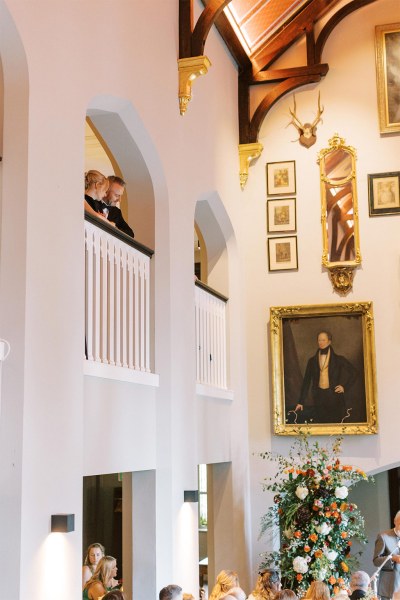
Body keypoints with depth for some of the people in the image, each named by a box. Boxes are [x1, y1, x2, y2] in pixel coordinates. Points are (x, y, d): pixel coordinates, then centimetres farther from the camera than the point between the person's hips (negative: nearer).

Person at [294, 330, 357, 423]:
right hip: (319, 398, 2)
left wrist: (345, 387, -2)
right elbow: (306, 381, 9)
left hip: (334, 397, -2)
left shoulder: (338, 359, 4)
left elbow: (353, 373, 9)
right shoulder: (312, 361, 10)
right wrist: (301, 402, 4)